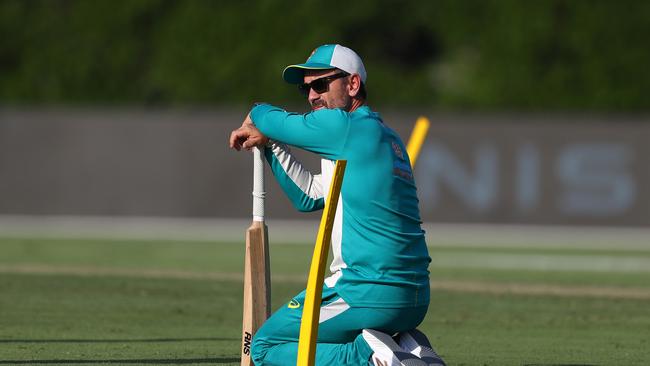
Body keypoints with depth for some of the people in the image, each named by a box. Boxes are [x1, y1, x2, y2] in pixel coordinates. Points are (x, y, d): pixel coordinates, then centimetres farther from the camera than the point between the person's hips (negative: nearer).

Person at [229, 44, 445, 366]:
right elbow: (308, 196, 29)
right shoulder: (383, 136, 20)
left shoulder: (345, 126, -9)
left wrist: (257, 117, 27)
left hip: (371, 295, -9)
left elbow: (268, 120, 4)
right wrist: (268, 144, 23)